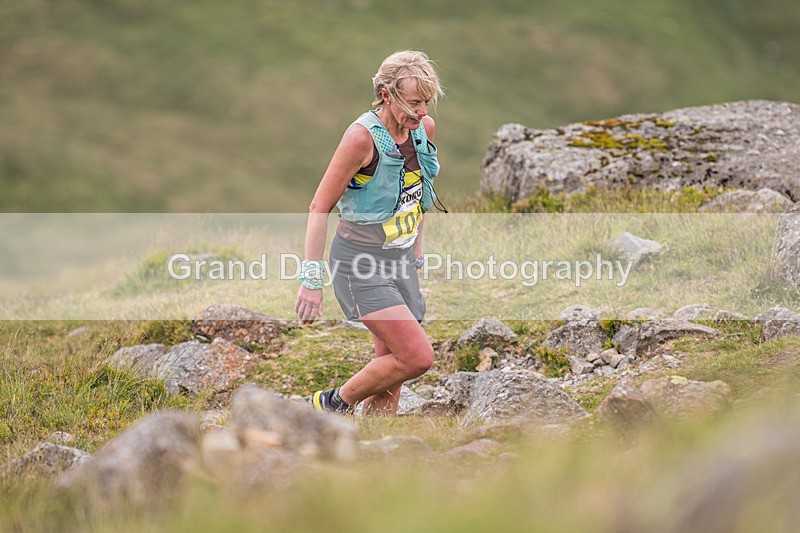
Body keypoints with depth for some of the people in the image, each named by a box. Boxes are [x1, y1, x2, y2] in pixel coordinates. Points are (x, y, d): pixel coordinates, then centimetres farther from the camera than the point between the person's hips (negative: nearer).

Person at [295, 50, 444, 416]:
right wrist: (312, 279, -18)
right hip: (361, 264, -7)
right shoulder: (363, 136, -20)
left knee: (390, 378, 7)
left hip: (401, 261, 7)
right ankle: (333, 405, 4)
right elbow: (320, 207, -16)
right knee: (418, 357, -17)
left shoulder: (425, 129, 2)